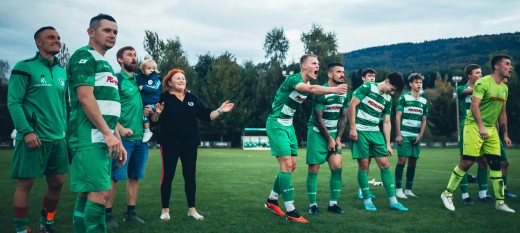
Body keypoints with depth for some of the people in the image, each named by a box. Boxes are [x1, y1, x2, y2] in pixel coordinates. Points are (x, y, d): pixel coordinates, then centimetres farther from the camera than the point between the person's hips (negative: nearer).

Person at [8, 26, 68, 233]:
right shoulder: (25, 67, -5)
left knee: (57, 182, 10)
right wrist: (26, 131, -18)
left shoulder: (62, 72, 14)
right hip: (34, 137, -6)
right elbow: (13, 102, -10)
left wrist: (65, 129, 13)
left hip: (58, 138, 6)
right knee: (26, 182, 0)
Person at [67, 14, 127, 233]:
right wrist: (108, 133, -18)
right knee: (100, 192, -14)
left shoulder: (106, 65, 24)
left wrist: (118, 141, 19)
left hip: (103, 139, 9)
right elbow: (85, 98, -16)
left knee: (87, 193, 9)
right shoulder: (84, 56, -4)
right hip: (90, 138, -9)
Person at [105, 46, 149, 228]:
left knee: (135, 177, 10)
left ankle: (130, 212, 19)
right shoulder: (116, 79, -4)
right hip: (124, 137, -7)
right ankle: (108, 213, 6)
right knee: (115, 176, -3)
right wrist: (120, 128, -20)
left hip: (141, 137, 7)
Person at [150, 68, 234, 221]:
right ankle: (165, 210, 12)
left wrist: (220, 111, -7)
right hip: (170, 144, -4)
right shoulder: (164, 98, -4)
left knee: (190, 176, 8)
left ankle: (192, 209, 18)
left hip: (190, 144, 4)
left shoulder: (193, 98, 8)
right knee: (168, 176, 2)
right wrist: (157, 112, -27)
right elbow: (154, 120, -6)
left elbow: (207, 116, 6)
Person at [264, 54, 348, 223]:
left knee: (292, 165, 9)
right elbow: (311, 89, -38)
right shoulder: (293, 79, -22)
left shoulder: (308, 84, 9)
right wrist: (334, 89, -49)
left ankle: (272, 200, 25)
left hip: (288, 125, 9)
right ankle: (290, 212, -9)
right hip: (276, 124, -9)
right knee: (287, 165, -13)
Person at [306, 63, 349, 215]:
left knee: (337, 167, -3)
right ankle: (313, 205, 7)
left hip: (333, 134, 6)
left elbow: (343, 117, 9)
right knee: (314, 168, -4)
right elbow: (318, 119, -14)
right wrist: (329, 139, -11)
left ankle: (333, 204, 8)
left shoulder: (344, 94, 3)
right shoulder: (321, 92, -16)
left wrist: (338, 138, -1)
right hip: (317, 132, -6)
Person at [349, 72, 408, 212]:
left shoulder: (388, 99, 12)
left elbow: (386, 122, 15)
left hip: (375, 132, 6)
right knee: (363, 165, -3)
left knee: (385, 164, 2)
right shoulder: (367, 87, -6)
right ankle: (367, 200, 11)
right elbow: (352, 105, -10)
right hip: (359, 131, -6)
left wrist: (388, 144, 12)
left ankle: (393, 201, 9)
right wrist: (353, 128, -14)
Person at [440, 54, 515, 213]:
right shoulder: (483, 83, -11)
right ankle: (447, 194, 5)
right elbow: (474, 105, -20)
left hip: (491, 129, 8)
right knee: (467, 162, -8)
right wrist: (481, 126, -28)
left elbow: (502, 113, 20)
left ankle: (500, 202, 12)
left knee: (495, 163, 4)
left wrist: (505, 135, 18)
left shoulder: (504, 88, 15)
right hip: (475, 127, -7)